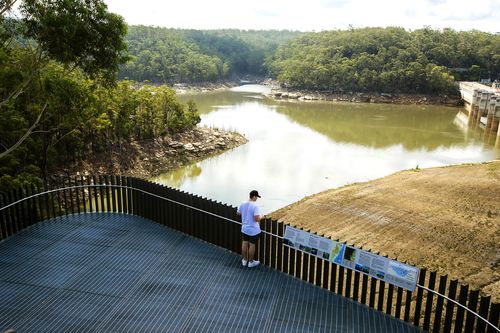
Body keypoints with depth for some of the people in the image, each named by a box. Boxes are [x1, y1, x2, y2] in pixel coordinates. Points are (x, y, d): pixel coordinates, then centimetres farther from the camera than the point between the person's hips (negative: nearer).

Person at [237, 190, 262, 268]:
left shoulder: (243, 204, -4)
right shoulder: (255, 206, -24)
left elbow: (238, 213, 10)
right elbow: (257, 219, -29)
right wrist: (260, 217, -7)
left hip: (244, 229, 6)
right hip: (253, 230, -6)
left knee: (244, 244, 18)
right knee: (252, 245, 10)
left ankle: (244, 260, 33)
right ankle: (251, 262, 24)